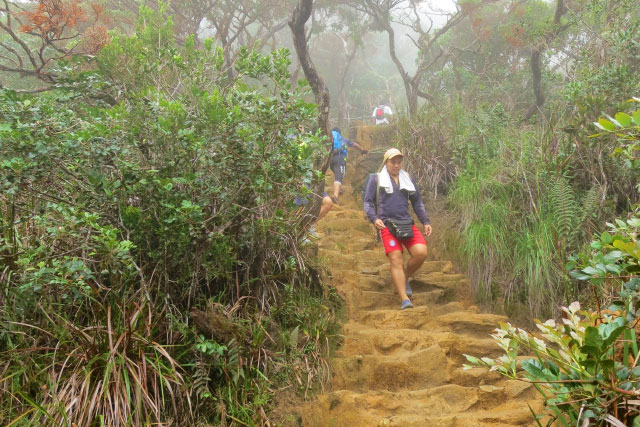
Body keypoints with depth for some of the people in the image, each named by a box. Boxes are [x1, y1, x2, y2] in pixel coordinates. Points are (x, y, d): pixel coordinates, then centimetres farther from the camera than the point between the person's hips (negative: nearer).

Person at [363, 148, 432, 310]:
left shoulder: (408, 179, 20)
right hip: (386, 224, -3)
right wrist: (374, 219, -13)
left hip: (407, 223, 3)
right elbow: (368, 202, 5)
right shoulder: (376, 179, 10)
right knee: (396, 260, -16)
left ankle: (405, 278, 9)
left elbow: (418, 203, 23)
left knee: (421, 252, -19)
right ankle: (405, 300, -20)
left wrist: (425, 222, 11)